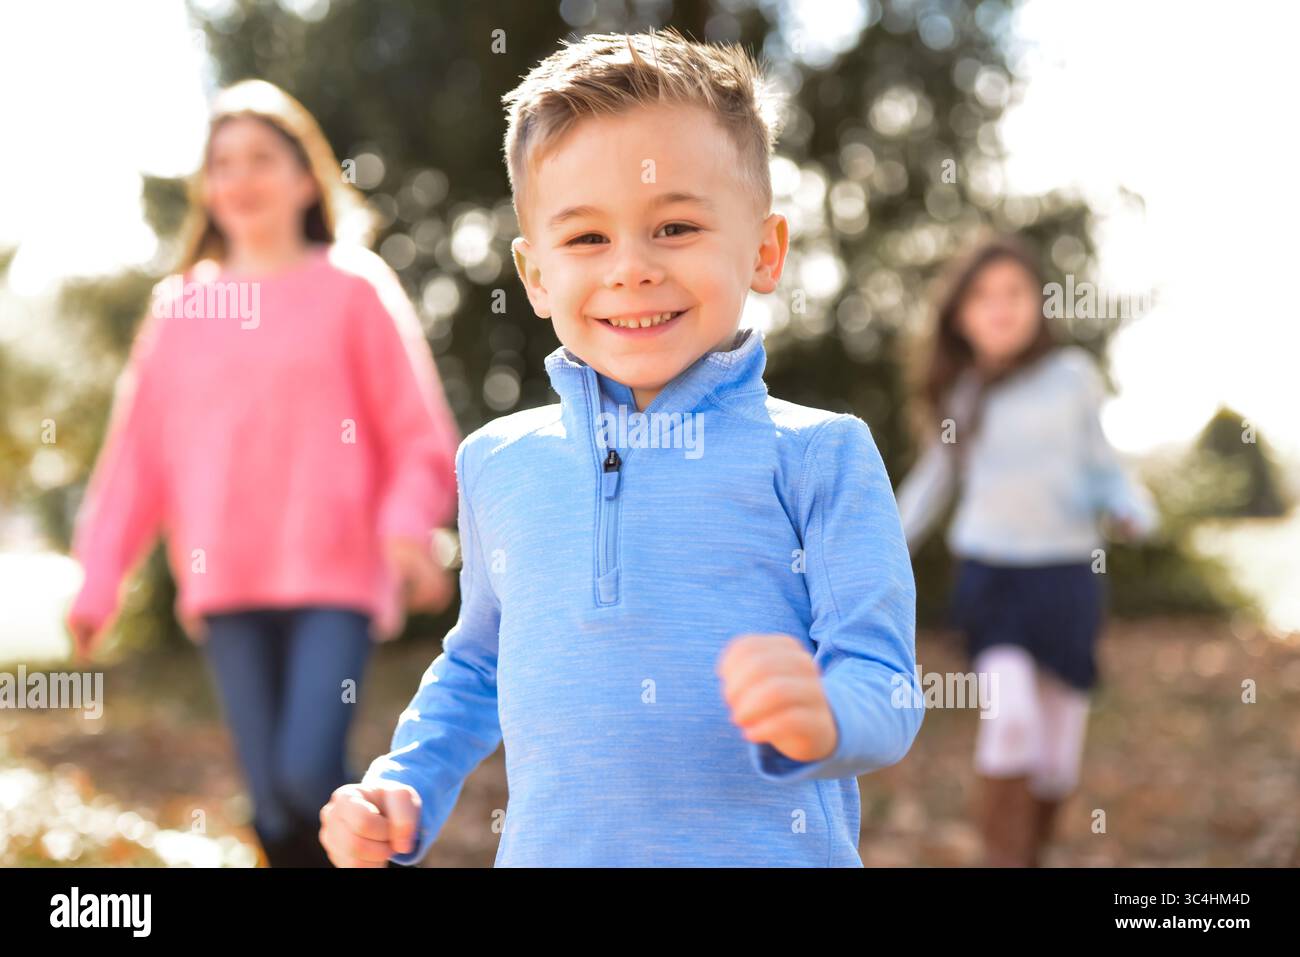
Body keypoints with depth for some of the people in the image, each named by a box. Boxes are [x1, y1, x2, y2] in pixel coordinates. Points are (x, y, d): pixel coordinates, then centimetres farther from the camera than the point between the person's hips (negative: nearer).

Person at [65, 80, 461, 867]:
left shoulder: (352, 289, 4)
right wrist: (100, 579, 11)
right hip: (227, 590, 3)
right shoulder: (180, 308, 13)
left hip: (334, 574, -3)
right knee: (275, 805, 2)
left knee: (308, 774, -17)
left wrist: (408, 527, -16)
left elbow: (420, 433, 1)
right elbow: (139, 452, 15)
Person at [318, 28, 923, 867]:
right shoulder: (499, 464, 5)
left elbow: (886, 691, -10)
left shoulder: (819, 458, -6)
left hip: (773, 850, -3)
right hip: (549, 849, 3)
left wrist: (820, 717, -30)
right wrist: (403, 788, 7)